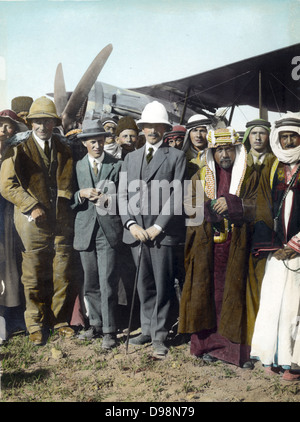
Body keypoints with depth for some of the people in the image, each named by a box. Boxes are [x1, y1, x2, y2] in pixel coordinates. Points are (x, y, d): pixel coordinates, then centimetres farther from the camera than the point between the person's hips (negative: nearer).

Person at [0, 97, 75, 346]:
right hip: (34, 222, -3)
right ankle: (36, 325, 20)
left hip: (62, 222, 3)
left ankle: (59, 320, 24)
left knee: (62, 276, 7)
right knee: (34, 278, 4)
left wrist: (65, 207, 2)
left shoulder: (64, 150, 15)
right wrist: (32, 206, -14)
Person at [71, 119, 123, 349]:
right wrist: (82, 194, -11)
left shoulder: (118, 165, 4)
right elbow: (70, 200, 9)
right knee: (90, 283, 12)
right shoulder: (77, 166, 11)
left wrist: (109, 198, -15)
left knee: (108, 283, -5)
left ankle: (109, 330, 7)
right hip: (86, 230, 3)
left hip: (109, 229, -3)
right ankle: (96, 324, 27)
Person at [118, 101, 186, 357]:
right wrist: (131, 224, -3)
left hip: (163, 232, -4)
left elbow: (177, 195, -5)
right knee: (144, 286, 12)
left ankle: (159, 336, 13)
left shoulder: (176, 156, 4)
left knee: (163, 286, 0)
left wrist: (157, 227, -11)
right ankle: (147, 330, 24)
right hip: (137, 231, 4)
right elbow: (123, 194, 12)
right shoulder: (130, 158, 17)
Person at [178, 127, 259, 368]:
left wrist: (231, 204, -18)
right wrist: (210, 208, -12)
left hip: (236, 247, -1)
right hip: (206, 247, 2)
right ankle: (209, 344, 17)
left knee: (235, 295, 0)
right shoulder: (200, 176, 12)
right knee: (207, 293, 4)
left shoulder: (250, 177, 7)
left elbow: (256, 208, -2)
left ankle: (237, 348, 10)